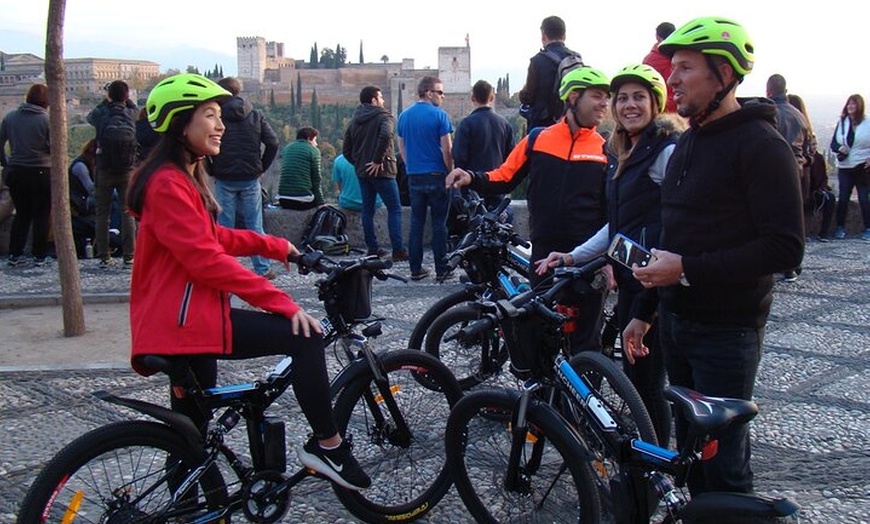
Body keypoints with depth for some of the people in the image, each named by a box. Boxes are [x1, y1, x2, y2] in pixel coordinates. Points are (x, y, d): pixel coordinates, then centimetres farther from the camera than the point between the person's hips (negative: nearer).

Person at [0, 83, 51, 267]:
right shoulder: (47, 120, -11)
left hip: (15, 172, 4)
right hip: (41, 173, -4)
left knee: (21, 214, 15)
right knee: (41, 215, 8)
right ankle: (39, 256, 10)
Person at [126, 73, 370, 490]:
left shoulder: (186, 177, 18)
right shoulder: (168, 184, -15)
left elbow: (213, 238, 26)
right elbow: (207, 260, -23)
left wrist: (276, 246, 19)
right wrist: (281, 302, -23)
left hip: (184, 321, 11)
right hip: (184, 322, -11)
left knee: (193, 430, 18)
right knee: (304, 335, -18)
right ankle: (328, 445, -8)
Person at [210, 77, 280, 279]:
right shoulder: (255, 116, 4)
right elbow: (273, 143, -2)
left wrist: (212, 171, 2)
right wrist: (261, 168, 7)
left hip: (224, 179, -2)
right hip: (250, 179, 2)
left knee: (224, 226, 6)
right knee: (254, 225, 8)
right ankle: (262, 268, 8)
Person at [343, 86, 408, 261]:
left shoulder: (354, 121, 14)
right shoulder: (384, 117, -7)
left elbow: (346, 150, 14)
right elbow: (385, 135, -28)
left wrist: (358, 163, 13)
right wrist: (378, 160, -21)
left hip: (362, 172, 7)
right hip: (381, 171, -7)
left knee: (367, 210, 11)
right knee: (394, 209, -2)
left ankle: (373, 248, 13)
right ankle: (398, 250, -8)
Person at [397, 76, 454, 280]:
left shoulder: (404, 115, 8)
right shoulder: (439, 115, -10)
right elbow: (447, 150, -11)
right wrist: (451, 172, 1)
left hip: (414, 177, 5)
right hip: (436, 177, -5)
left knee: (416, 223, 9)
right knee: (439, 224, 1)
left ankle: (416, 269, 10)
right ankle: (441, 269, 4)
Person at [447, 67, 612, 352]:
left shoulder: (605, 150, 2)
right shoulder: (539, 139, 3)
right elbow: (505, 178, 7)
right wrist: (472, 178, -11)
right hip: (543, 253, 1)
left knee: (585, 340, 7)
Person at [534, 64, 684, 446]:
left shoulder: (667, 150, -10)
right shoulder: (621, 153, 17)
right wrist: (572, 257, 13)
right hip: (629, 278, 9)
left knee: (647, 381, -3)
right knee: (633, 376, 15)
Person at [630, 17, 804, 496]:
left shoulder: (761, 146, -14)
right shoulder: (688, 143, 14)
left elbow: (785, 248, -21)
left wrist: (687, 270, -23)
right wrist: (645, 312, 17)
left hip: (726, 331, -8)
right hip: (676, 323, 8)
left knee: (724, 458, -1)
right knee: (689, 444, 16)